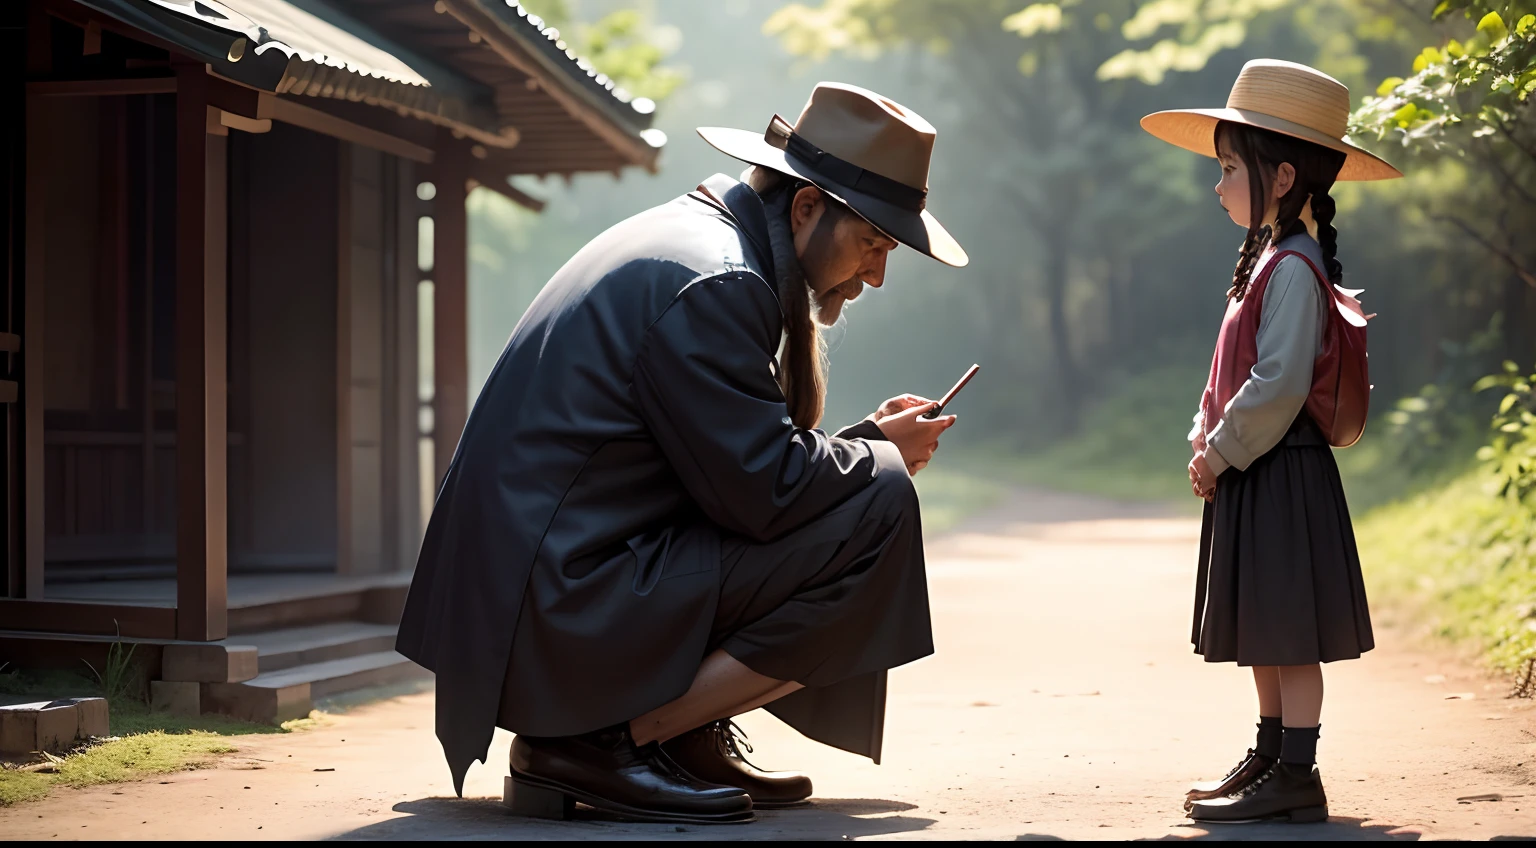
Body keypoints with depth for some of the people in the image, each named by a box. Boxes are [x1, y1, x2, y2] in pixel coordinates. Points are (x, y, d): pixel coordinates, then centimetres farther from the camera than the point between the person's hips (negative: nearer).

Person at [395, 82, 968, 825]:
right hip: (563, 619, -11)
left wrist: (871, 437, 10)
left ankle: (688, 738, 8)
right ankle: (609, 741, -12)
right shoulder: (713, 282, -16)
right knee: (875, 511, -16)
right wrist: (881, 451, -3)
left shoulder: (696, 235, 16)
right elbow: (762, 491, -20)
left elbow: (738, 458, 21)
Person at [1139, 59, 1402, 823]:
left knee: (1287, 631, -6)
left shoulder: (1293, 268, -16)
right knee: (1264, 631, 16)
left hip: (1281, 474, -10)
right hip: (1249, 473, 10)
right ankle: (1272, 757, 25)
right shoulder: (1268, 260, 16)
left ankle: (1296, 776, -1)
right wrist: (1205, 442, 8)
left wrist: (1223, 451, -15)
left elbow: (1280, 383, -24)